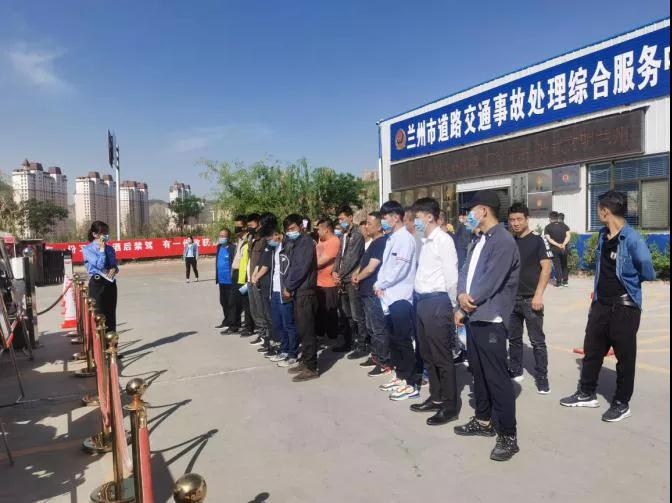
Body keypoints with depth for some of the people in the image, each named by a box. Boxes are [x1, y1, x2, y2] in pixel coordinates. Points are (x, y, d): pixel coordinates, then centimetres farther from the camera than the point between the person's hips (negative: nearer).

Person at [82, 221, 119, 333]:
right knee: (99, 315, -3)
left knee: (111, 314, 9)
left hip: (111, 283, 5)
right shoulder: (88, 249, -6)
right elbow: (100, 265, -16)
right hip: (97, 284, -5)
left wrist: (114, 269, -12)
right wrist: (101, 249, -12)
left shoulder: (110, 249, 10)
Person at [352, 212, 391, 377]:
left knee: (379, 328, -3)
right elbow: (364, 263, 23)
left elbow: (370, 268, -19)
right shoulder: (374, 242, 15)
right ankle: (376, 356, 30)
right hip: (368, 291, 10)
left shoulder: (381, 243, -16)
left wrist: (357, 278, -2)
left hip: (374, 292, -10)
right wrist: (356, 274, 4)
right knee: (371, 327, 18)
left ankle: (384, 363, 5)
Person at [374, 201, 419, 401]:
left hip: (401, 296, -9)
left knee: (403, 341, -4)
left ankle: (411, 384, 5)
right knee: (394, 339, 16)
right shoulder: (391, 239, 15)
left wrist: (380, 284, -9)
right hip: (390, 296, 9)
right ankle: (400, 376, 28)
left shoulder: (405, 239, -13)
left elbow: (399, 269, -20)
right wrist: (380, 285, 0)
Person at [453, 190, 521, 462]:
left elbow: (490, 282, -19)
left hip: (491, 320, -9)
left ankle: (508, 436, 8)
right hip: (474, 317, 9)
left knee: (497, 378, -3)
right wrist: (462, 295, -9)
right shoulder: (480, 241, 16)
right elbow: (466, 272, 12)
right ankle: (484, 421, 33)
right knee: (479, 373, 18)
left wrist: (464, 308, -9)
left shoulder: (503, 241, -14)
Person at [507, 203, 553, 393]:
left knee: (537, 341, 2)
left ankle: (541, 377, 11)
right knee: (514, 338, 14)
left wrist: (538, 294, -17)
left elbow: (546, 268, -10)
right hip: (511, 299, 5)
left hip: (531, 300, -5)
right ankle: (515, 371, 27)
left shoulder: (538, 241, -4)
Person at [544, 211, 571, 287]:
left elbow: (548, 238, -11)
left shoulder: (548, 227, 0)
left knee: (557, 265, 4)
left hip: (554, 249, -2)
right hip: (564, 248, 2)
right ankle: (565, 281, 16)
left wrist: (558, 245, -14)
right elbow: (568, 236, -5)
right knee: (564, 265, 15)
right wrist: (563, 244, -14)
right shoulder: (564, 225, 7)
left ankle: (558, 282, 2)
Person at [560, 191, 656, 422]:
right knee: (591, 350, 15)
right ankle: (586, 394, 30)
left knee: (625, 357, 9)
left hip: (624, 307, -7)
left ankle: (622, 404, 24)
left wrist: (628, 278, -1)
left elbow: (648, 272, -19)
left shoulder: (631, 238, -19)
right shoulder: (603, 235, 6)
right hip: (600, 304, 7)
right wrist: (598, 292, 10)